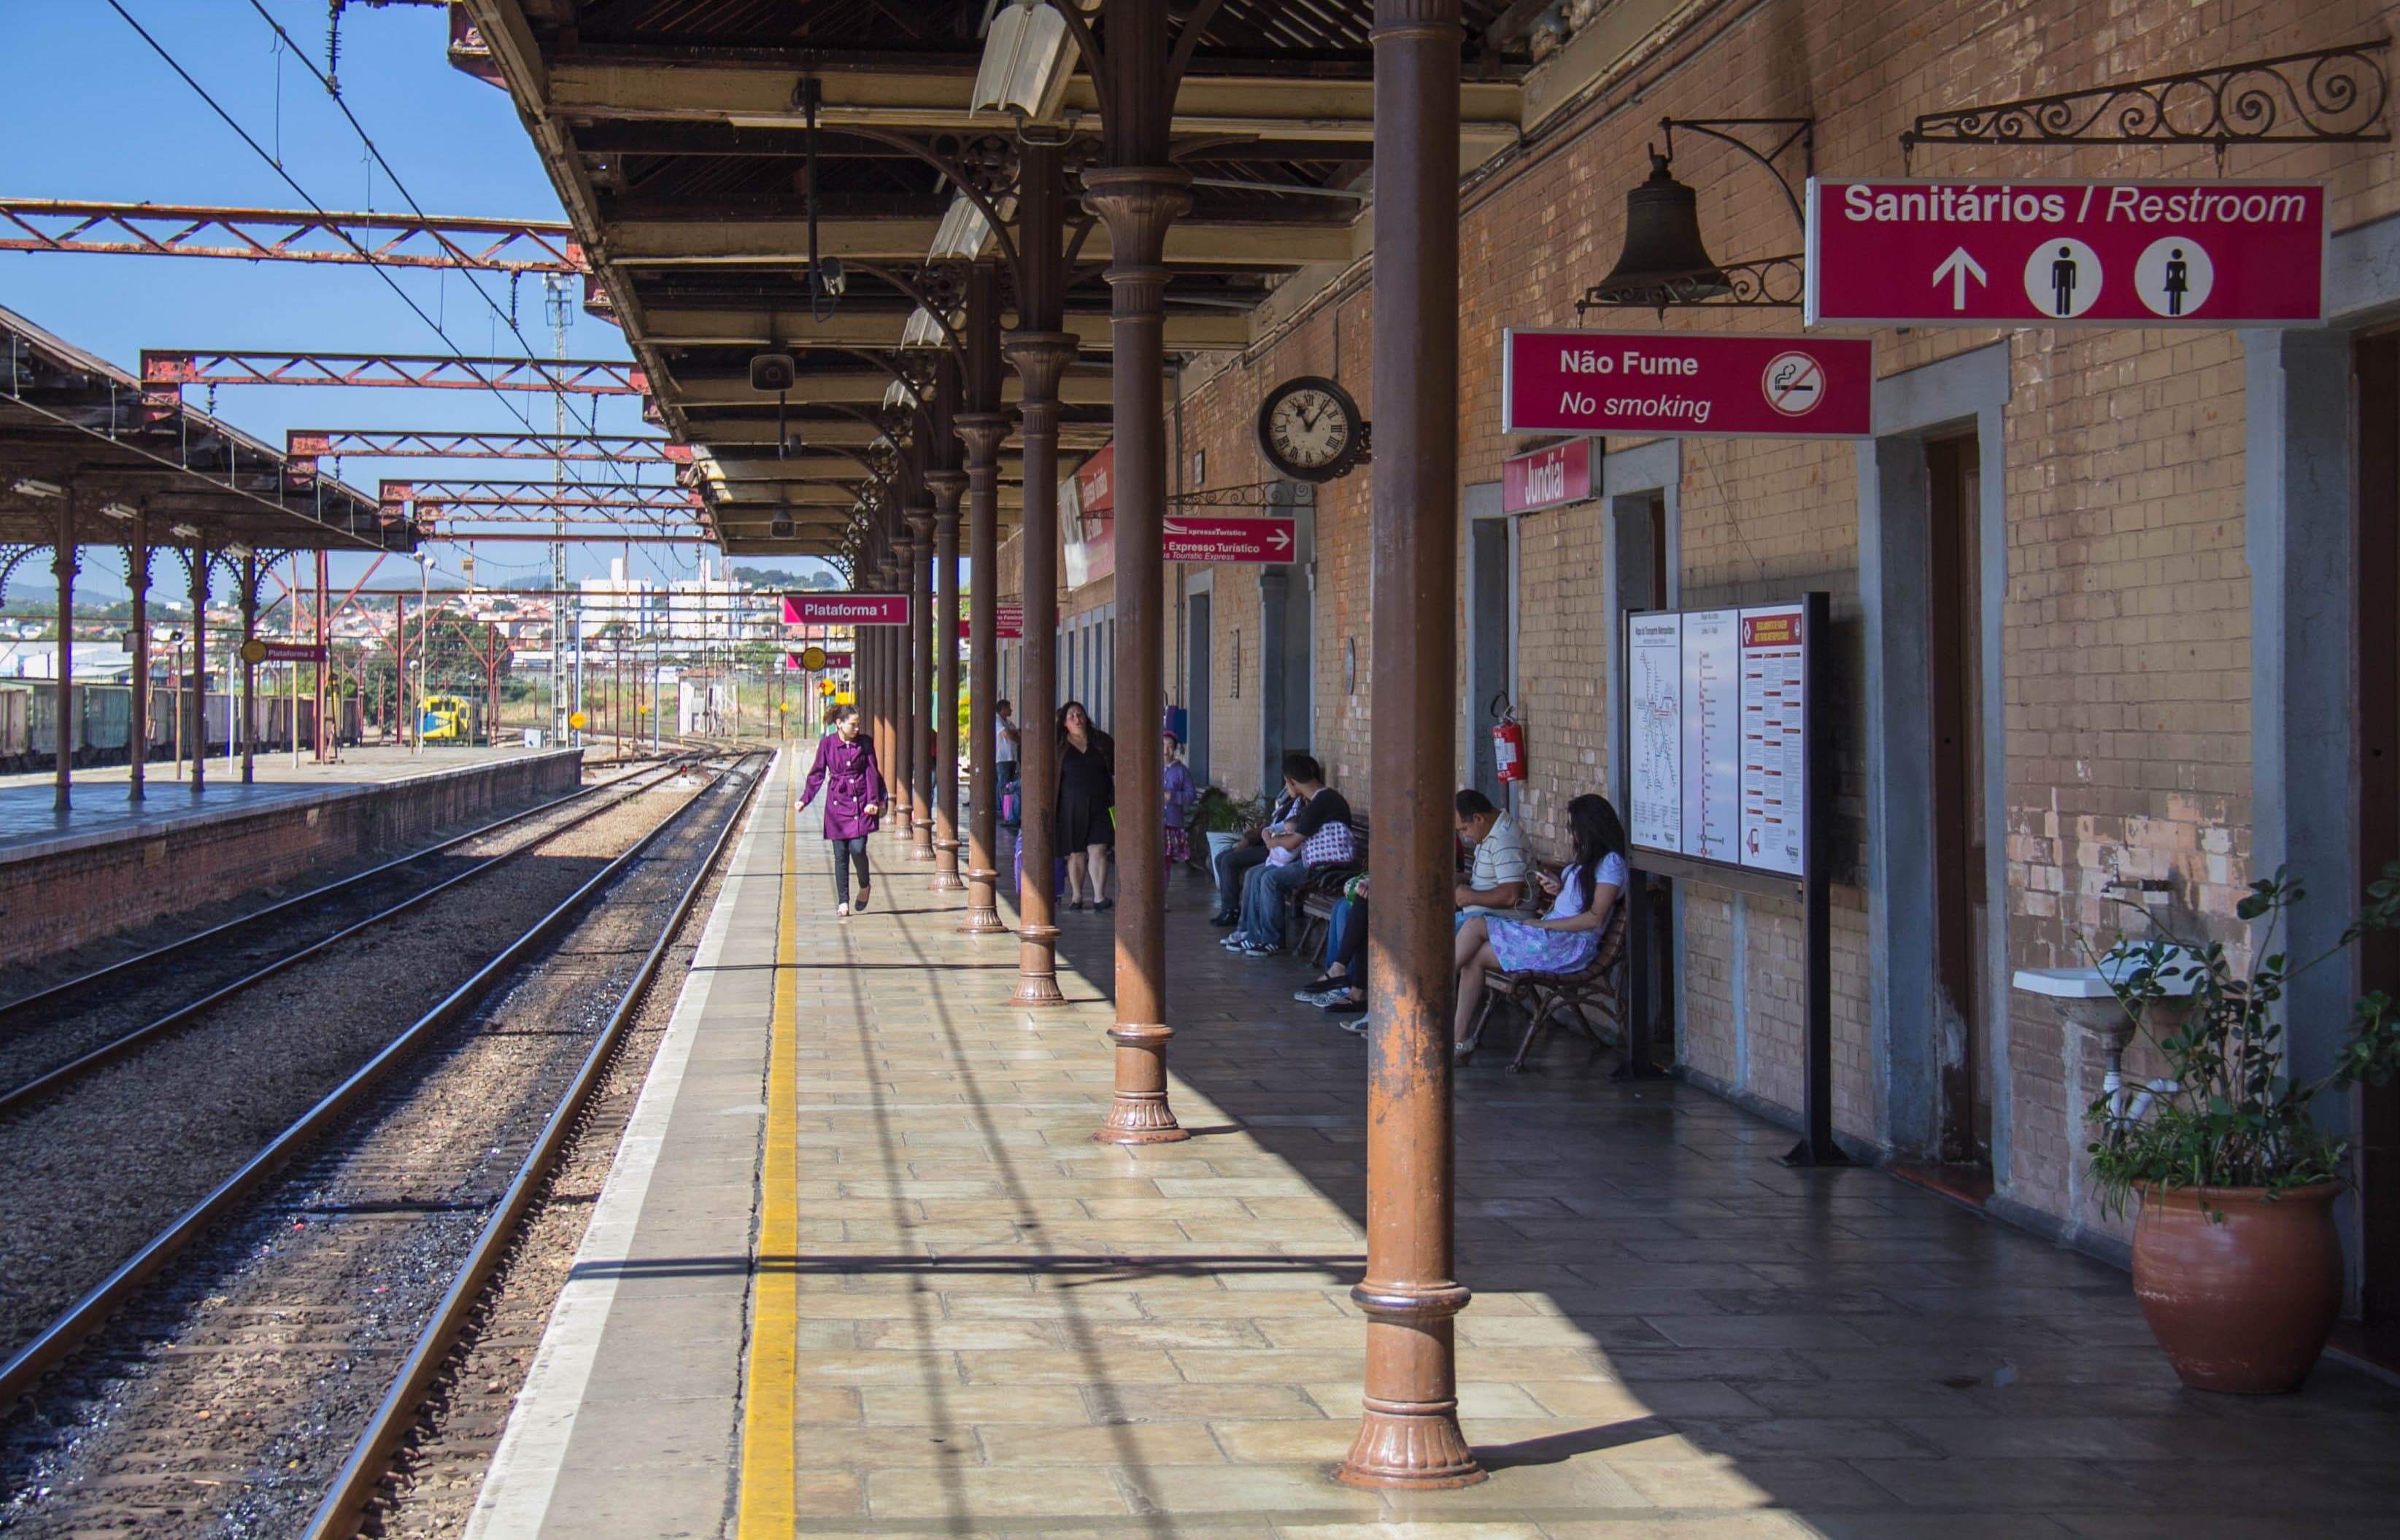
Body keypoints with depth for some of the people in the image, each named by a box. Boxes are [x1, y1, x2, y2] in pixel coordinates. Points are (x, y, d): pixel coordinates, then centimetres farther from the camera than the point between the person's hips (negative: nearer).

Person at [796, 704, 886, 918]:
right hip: (838, 802, 0)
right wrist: (804, 800, 1)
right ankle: (843, 902, 7)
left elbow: (872, 772, 3)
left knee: (857, 848, -13)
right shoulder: (827, 744, 0)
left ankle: (864, 885, 16)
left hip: (861, 802, 0)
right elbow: (817, 774, 8)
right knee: (840, 854, 0)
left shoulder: (865, 743, 1)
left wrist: (873, 801, -7)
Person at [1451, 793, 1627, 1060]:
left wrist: (1543, 925, -14)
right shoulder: (1588, 857, 21)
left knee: (1476, 927, -16)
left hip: (1573, 946, -9)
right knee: (1475, 958, -10)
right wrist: (1559, 890, 6)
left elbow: (1595, 918, -16)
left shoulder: (1611, 862, -9)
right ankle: (1458, 1038, -11)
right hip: (1551, 935, 9)